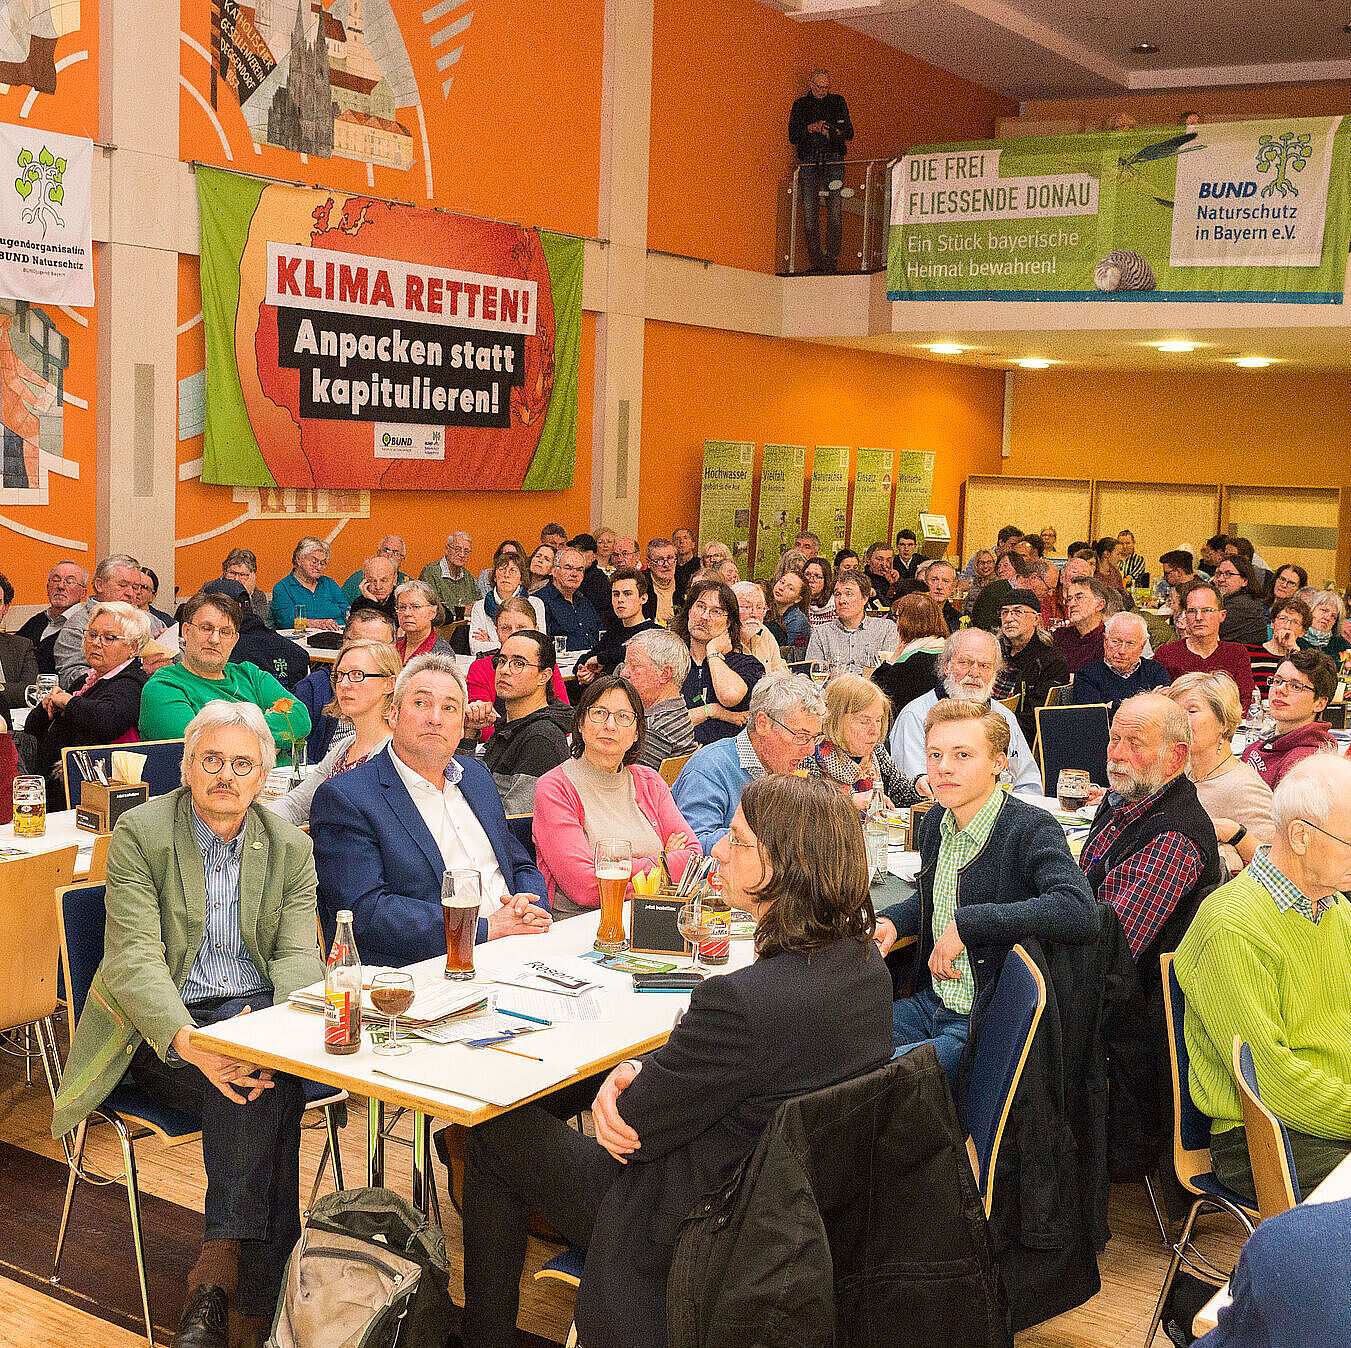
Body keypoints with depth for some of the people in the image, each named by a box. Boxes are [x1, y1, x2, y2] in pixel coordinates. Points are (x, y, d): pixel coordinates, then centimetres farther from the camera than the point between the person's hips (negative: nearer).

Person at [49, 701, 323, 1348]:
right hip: (165, 1025, -3)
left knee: (261, 1089, -32)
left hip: (256, 1011, 3)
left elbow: (297, 955, -1)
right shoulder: (140, 832, -4)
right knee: (263, 1095, -31)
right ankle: (252, 1294, -27)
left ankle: (215, 1278, -29)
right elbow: (135, 955, -14)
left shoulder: (290, 847, 7)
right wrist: (187, 1041, -32)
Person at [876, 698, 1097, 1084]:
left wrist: (967, 924, -29)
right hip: (930, 1004, 8)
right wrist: (891, 921, 7)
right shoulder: (934, 825, 8)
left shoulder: (1031, 830, -16)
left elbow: (1079, 914, -35)